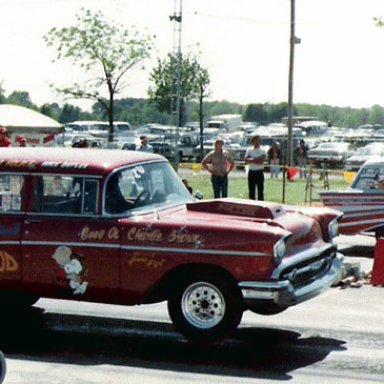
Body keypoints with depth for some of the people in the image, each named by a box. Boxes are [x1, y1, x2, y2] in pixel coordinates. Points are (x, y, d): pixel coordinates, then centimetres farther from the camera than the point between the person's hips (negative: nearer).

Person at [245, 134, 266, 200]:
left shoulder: (262, 151, 1)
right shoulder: (249, 150, 7)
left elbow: (261, 161, -15)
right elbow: (246, 160, -8)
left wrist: (252, 160, -11)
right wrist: (257, 160, -14)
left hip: (259, 172, -2)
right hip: (251, 172, 2)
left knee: (260, 190, 0)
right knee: (251, 191, 6)